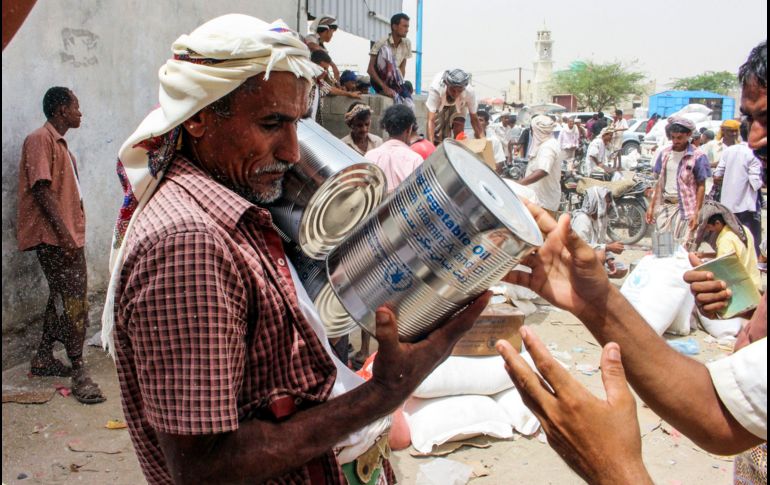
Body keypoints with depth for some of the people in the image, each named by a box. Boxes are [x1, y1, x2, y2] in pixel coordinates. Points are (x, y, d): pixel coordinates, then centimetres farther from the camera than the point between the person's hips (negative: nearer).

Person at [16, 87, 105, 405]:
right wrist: (63, 232, -24)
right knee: (74, 303, -12)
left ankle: (43, 359, 25)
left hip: (67, 237, 10)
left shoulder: (59, 144, 20)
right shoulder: (40, 140, -9)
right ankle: (79, 373, -10)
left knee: (62, 299, 14)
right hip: (54, 237, -10)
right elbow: (41, 189, -19)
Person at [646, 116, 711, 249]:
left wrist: (696, 213, -9)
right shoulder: (664, 154, 10)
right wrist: (651, 206, 10)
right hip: (664, 205, 5)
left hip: (685, 208, -5)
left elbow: (701, 187, -3)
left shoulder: (697, 157, -4)